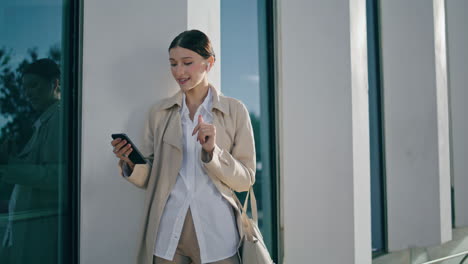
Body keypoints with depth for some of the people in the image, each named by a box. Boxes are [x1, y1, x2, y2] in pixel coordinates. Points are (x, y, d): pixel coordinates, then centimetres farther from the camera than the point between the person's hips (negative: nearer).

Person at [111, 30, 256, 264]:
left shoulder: (235, 111, 0)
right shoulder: (159, 112, 6)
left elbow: (245, 180, -1)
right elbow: (147, 178, 7)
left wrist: (212, 151, -16)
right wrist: (130, 162, -13)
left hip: (215, 233, -2)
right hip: (166, 232, 2)